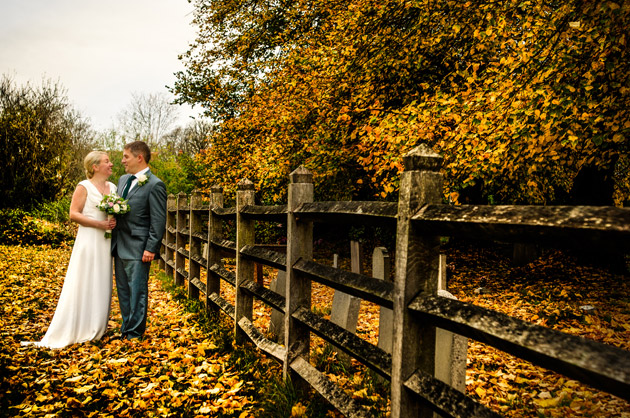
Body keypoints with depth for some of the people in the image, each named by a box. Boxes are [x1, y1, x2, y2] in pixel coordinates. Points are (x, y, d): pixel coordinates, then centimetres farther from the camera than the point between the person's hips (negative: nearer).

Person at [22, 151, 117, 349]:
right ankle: (78, 328, 9)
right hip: (88, 241, -6)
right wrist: (99, 223, -18)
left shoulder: (113, 187, 11)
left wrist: (115, 221, -4)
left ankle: (96, 327, 20)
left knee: (102, 284, 10)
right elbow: (73, 214, -11)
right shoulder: (84, 187, -5)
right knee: (83, 284, -1)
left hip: (106, 242, 6)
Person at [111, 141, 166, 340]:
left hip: (138, 249, -8)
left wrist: (151, 249, -18)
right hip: (119, 247, 8)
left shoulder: (155, 185, -12)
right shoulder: (123, 180, 14)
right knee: (123, 291, 16)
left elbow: (158, 221, -14)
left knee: (137, 292, 0)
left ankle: (135, 333, 12)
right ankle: (126, 328, 28)